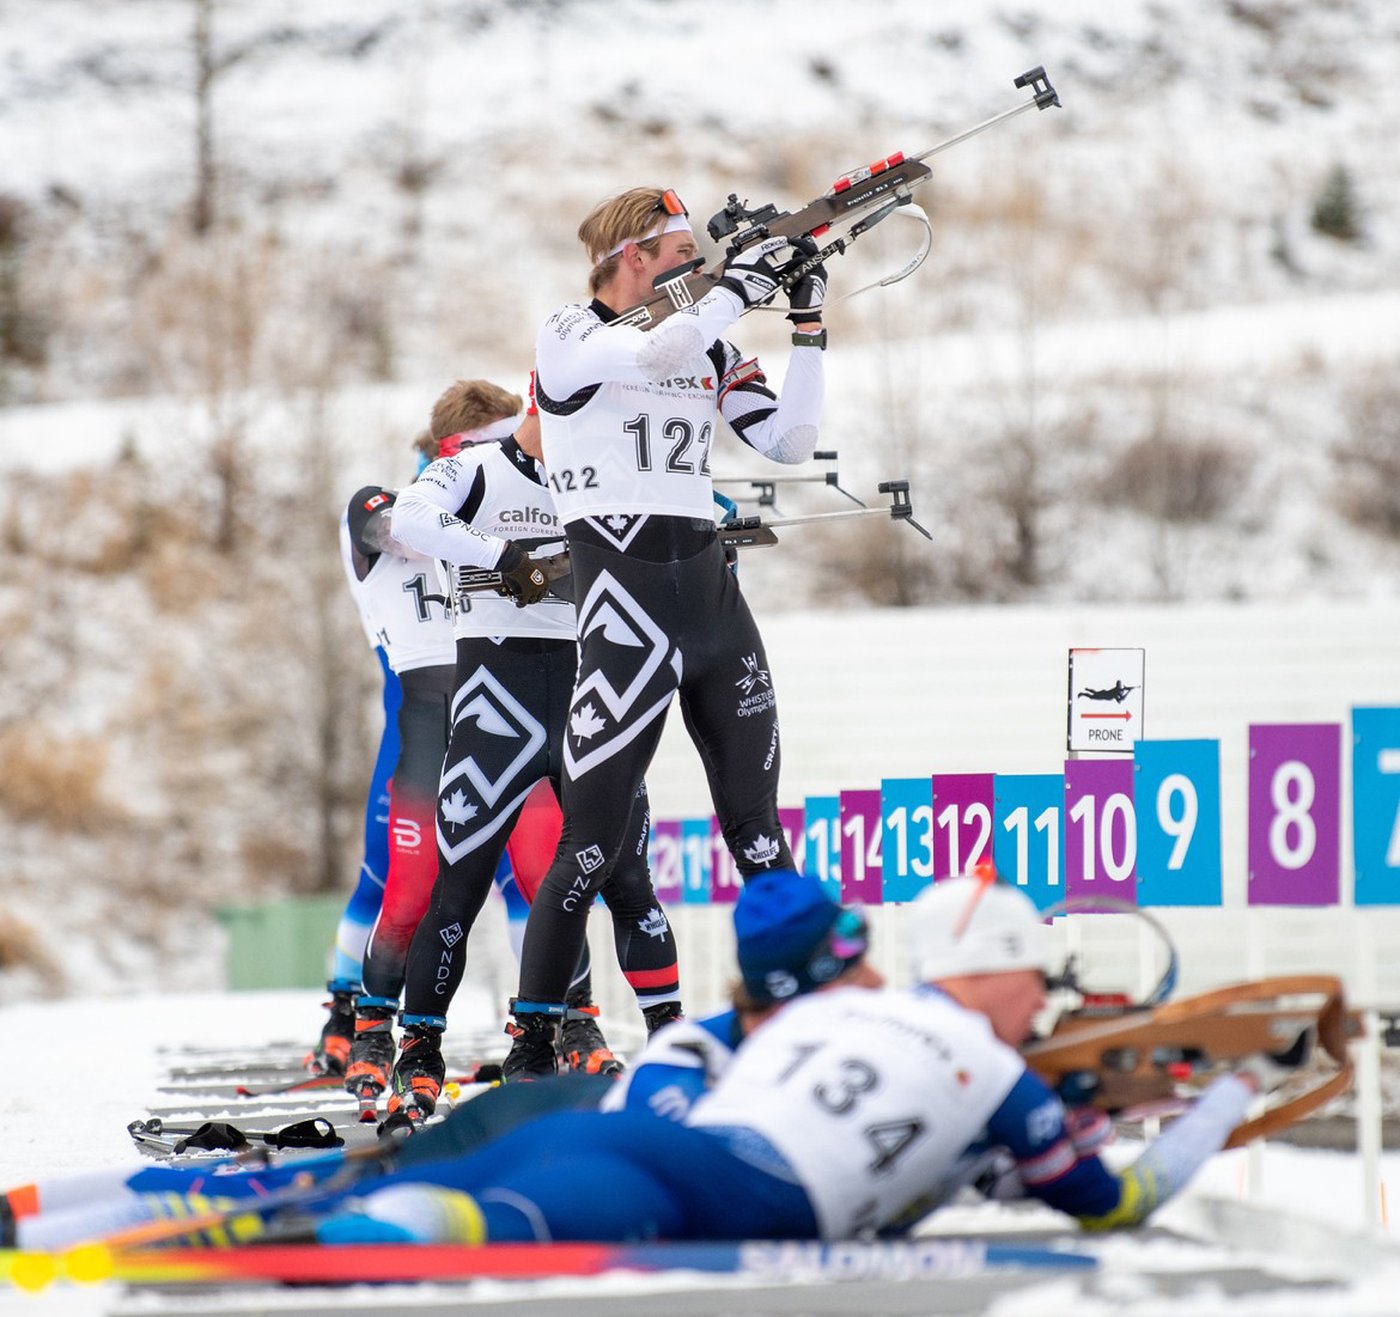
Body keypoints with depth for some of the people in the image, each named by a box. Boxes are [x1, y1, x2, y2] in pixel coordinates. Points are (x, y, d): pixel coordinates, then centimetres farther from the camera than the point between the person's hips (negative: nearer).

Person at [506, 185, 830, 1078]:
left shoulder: (708, 347, 15)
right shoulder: (569, 338, -4)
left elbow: (790, 442, 11)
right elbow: (656, 353, -24)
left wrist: (808, 327, 5)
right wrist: (742, 285, -13)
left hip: (713, 594, 6)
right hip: (627, 608, -6)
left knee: (758, 830, 8)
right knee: (596, 842, -8)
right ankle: (532, 1046, -1)